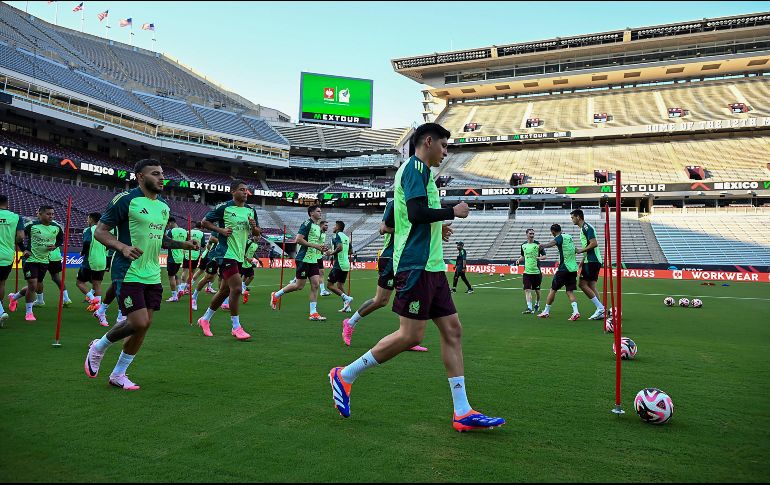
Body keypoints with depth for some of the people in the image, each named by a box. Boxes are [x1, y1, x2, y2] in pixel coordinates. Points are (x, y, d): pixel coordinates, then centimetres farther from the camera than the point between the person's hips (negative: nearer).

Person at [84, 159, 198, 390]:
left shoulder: (164, 205, 14)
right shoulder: (126, 199, -9)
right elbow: (100, 231, -8)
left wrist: (183, 244, 9)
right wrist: (123, 247, -25)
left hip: (152, 276, 7)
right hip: (129, 273, -7)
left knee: (144, 325, 7)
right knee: (139, 323, -13)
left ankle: (118, 374, 23)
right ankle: (98, 347, 16)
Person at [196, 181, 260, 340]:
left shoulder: (251, 211, 11)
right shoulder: (224, 208, -6)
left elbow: (257, 234, 17)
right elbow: (205, 222, -1)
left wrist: (254, 227, -5)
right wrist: (221, 230, -14)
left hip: (239, 255, 7)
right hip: (226, 253, -7)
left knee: (225, 290, 14)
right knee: (236, 288, -15)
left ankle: (205, 319, 32)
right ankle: (236, 327, -3)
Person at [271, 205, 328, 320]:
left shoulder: (318, 227, 17)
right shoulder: (307, 224, -10)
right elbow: (299, 239, -20)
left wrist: (321, 249, 8)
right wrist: (315, 245, -19)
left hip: (313, 260, 8)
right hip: (303, 259, -8)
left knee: (315, 285, 0)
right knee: (299, 285, -3)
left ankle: (313, 313, 2)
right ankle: (276, 295, 18)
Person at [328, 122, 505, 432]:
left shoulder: (416, 170, 23)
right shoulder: (416, 167, -7)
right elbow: (416, 212, -22)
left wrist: (436, 227, 22)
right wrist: (453, 212, -9)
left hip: (431, 266, 10)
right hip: (416, 265, -10)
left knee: (452, 330, 5)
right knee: (411, 335, -9)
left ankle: (462, 413, 8)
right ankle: (345, 376, 7)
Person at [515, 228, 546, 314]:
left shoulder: (538, 244, -2)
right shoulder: (523, 245, 9)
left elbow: (544, 256, 0)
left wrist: (540, 257, -21)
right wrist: (519, 259, 5)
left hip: (536, 271, -2)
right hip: (527, 271, 2)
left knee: (537, 290, 11)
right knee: (527, 290, -10)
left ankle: (537, 304, 36)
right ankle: (529, 308, -12)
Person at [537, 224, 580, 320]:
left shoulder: (559, 237, -8)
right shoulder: (569, 237, 15)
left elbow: (553, 242, -33)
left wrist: (544, 246, -50)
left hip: (564, 269, -7)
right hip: (573, 268, 7)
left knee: (553, 289, 5)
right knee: (570, 291, 4)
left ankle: (546, 311, 13)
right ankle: (575, 311, -15)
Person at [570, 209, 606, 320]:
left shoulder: (586, 227, -11)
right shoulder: (584, 228, 20)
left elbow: (594, 243, -22)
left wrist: (580, 251, -12)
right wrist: (582, 261, 25)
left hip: (592, 261, -10)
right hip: (591, 260, 10)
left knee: (582, 284, -10)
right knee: (591, 286, 8)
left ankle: (600, 308, -10)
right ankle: (601, 311, 5)